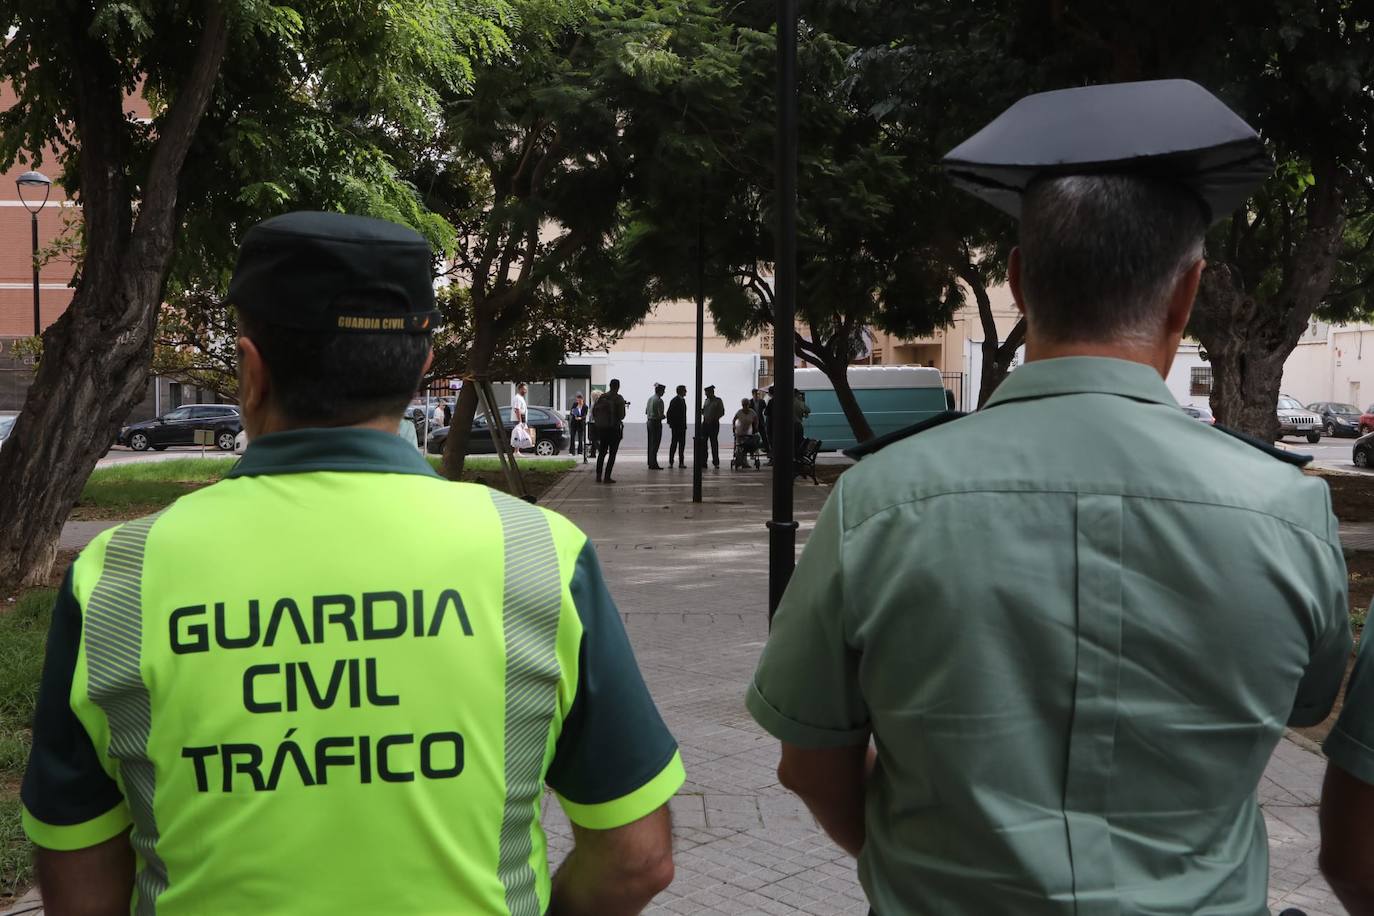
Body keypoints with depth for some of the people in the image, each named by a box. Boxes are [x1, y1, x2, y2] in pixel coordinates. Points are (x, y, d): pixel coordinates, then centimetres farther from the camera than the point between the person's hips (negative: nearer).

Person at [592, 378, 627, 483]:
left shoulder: (602, 397, 4)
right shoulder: (619, 399, -10)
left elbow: (593, 410, 6)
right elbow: (622, 415, -13)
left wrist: (597, 422, 16)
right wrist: (619, 419, 8)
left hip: (601, 427, 5)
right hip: (614, 428, -5)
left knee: (602, 452, 14)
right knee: (612, 453, 1)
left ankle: (598, 476, 12)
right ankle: (607, 476, -4)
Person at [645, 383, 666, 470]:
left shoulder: (650, 399, 10)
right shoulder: (659, 400, -15)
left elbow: (646, 412, 15)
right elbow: (661, 414, -19)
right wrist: (664, 416, 1)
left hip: (649, 422, 8)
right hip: (656, 423, -8)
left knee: (651, 443, 13)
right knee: (655, 444, -4)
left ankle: (651, 463, 17)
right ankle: (653, 464, -3)